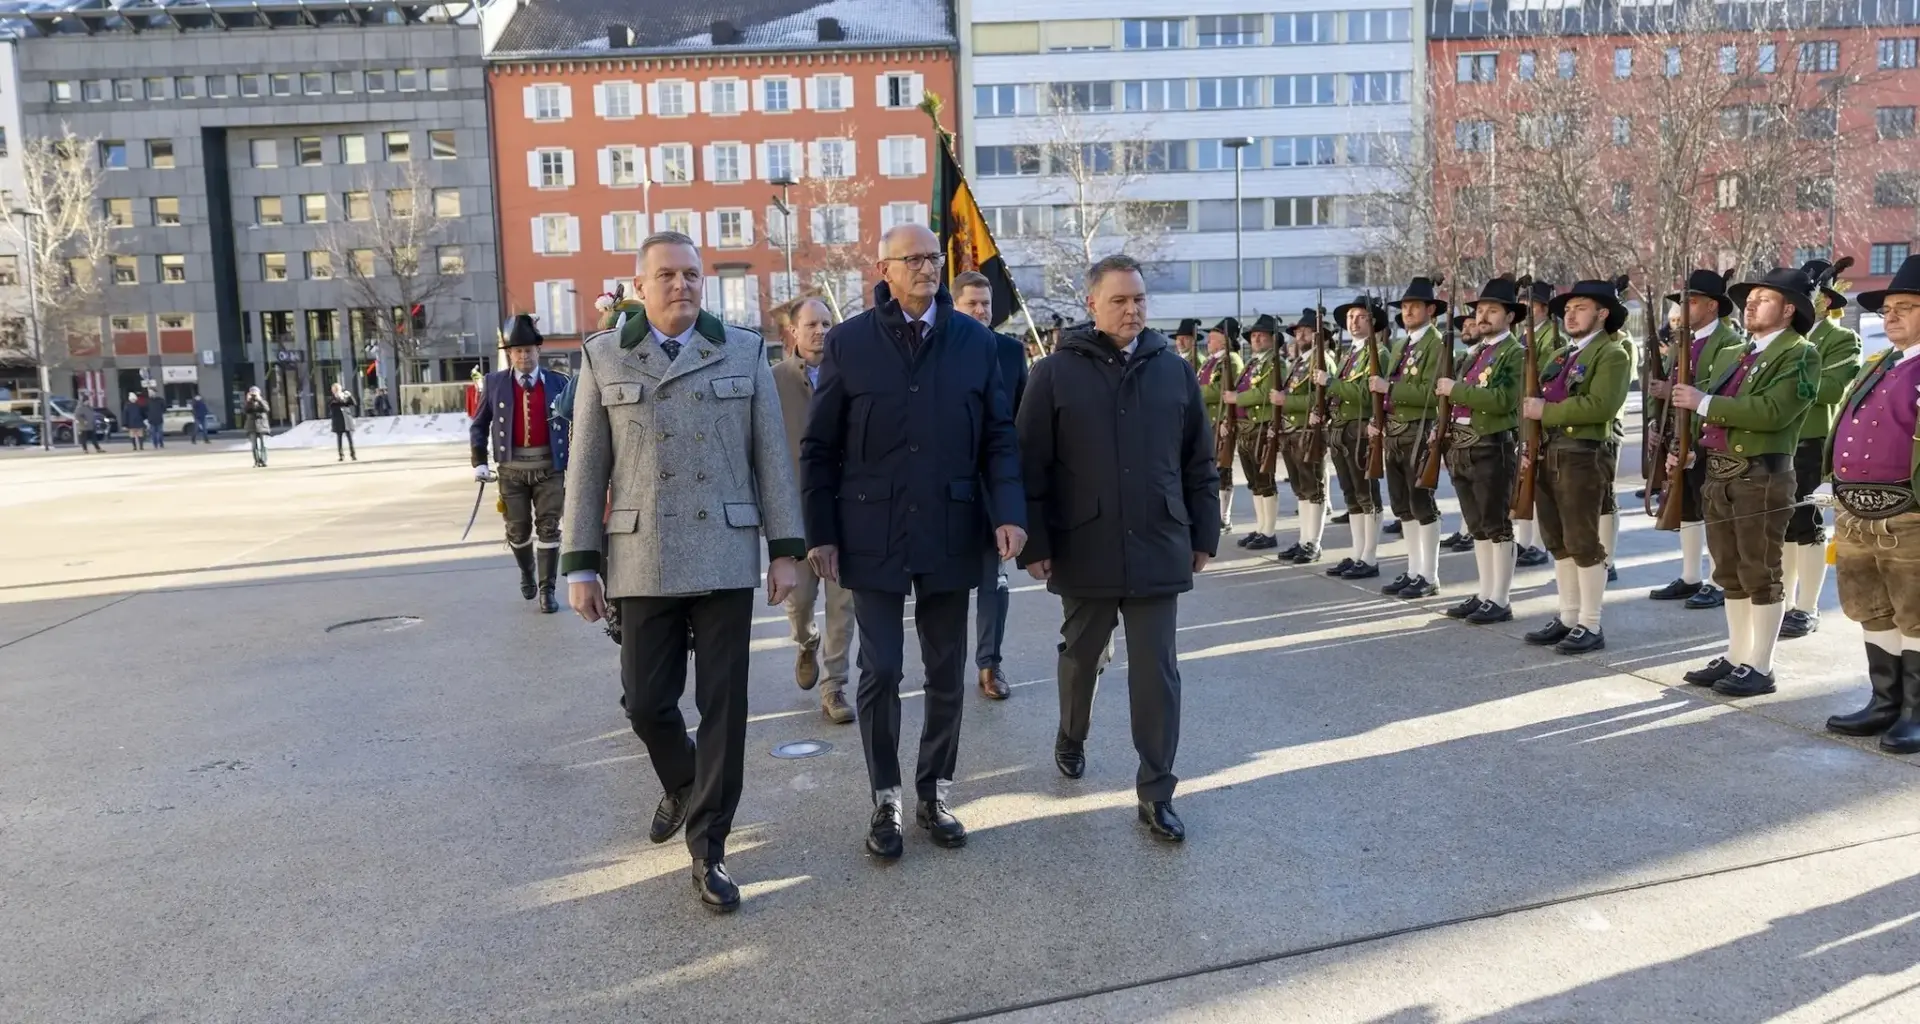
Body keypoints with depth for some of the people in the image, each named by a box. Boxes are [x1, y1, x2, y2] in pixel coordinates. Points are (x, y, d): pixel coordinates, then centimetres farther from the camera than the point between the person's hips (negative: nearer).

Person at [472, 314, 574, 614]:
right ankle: (527, 572, 38)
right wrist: (480, 462, -1)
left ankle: (547, 590, 8)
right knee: (518, 530, 10)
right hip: (512, 468, 1)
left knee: (549, 528, -1)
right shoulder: (494, 383, 2)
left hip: (549, 467, -1)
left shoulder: (558, 382, -1)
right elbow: (479, 425, 7)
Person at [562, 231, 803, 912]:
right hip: (643, 561, 1)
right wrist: (580, 564, 0)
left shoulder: (744, 352, 5)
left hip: (726, 556, 0)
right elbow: (586, 467, 4)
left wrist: (785, 548, -1)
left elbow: (771, 455, 4)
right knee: (646, 701, 6)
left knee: (723, 704, 1)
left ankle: (708, 849, 14)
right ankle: (681, 787, 39)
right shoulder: (603, 357, 5)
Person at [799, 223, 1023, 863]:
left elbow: (999, 437, 4)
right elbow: (819, 447, 2)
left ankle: (934, 794, 26)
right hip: (874, 536, -2)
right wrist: (820, 533, -3)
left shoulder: (975, 341, 4)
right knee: (880, 672, 1)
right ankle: (885, 802, 18)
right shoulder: (849, 342, 0)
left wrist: (1008, 513, -10)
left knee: (946, 674, 10)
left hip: (950, 534, 2)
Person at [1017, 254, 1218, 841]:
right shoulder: (1057, 372, -4)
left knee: (1157, 671, 1)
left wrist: (1204, 534, 8)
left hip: (1157, 550, 1)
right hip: (1084, 550, -1)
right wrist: (1035, 543, -7)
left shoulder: (1173, 370, 4)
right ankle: (1071, 738, 44)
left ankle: (1156, 793, 9)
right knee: (1080, 655, 18)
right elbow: (1031, 465, -4)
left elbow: (1199, 463, 9)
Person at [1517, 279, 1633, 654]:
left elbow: (1601, 405, -20)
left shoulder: (1612, 354, -5)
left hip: (1584, 457, -8)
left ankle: (1590, 626, 4)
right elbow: (1537, 404, 19)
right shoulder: (1561, 355, 21)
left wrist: (1547, 411, -15)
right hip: (1548, 455, 8)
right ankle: (1567, 617, 21)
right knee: (1558, 542, 12)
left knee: (1584, 543, -4)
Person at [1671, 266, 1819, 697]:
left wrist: (1704, 402, -17)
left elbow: (1773, 411, -20)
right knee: (1730, 574, 14)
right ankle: (1735, 657, 23)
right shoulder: (1729, 356, 19)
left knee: (1761, 575, -2)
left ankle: (1759, 667, 5)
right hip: (1718, 476, 8)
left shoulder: (1800, 354, -6)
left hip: (1761, 478, -8)